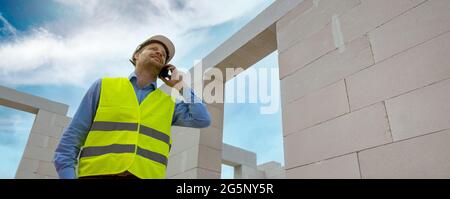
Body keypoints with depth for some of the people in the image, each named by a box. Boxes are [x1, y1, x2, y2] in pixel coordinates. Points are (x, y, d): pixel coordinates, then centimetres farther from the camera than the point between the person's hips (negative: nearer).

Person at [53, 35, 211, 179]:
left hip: (146, 175, 1)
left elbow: (202, 120, 4)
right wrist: (67, 174, -3)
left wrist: (180, 85, 14)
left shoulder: (168, 104, 17)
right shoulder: (104, 86, 13)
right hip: (97, 174, -1)